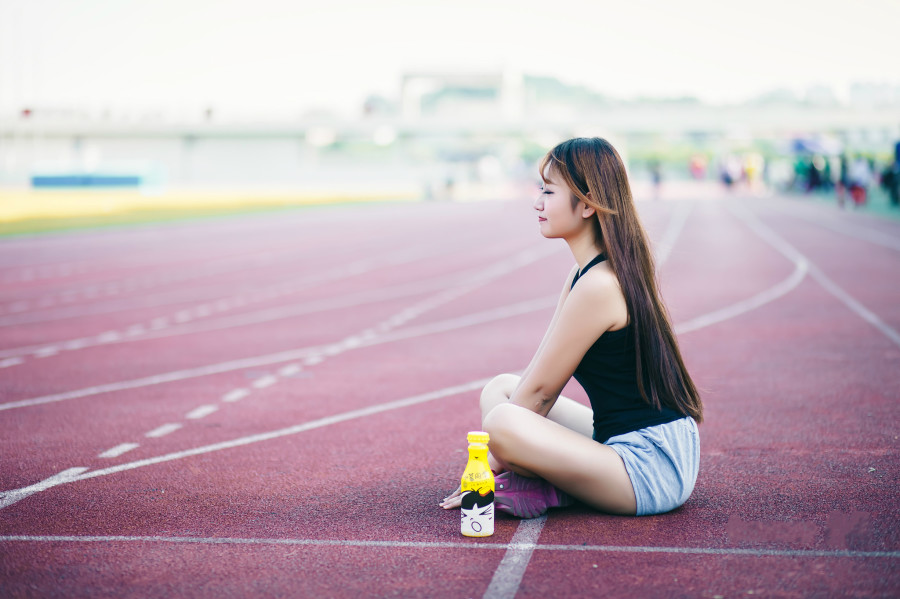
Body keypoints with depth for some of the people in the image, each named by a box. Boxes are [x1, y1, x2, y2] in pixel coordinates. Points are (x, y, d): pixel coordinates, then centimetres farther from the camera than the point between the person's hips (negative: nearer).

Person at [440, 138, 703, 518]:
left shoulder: (599, 286, -20)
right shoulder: (584, 273, 11)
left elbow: (539, 389, -13)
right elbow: (540, 378, 13)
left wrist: (488, 461, -4)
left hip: (652, 465, -11)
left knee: (502, 421, -30)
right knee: (500, 388, 13)